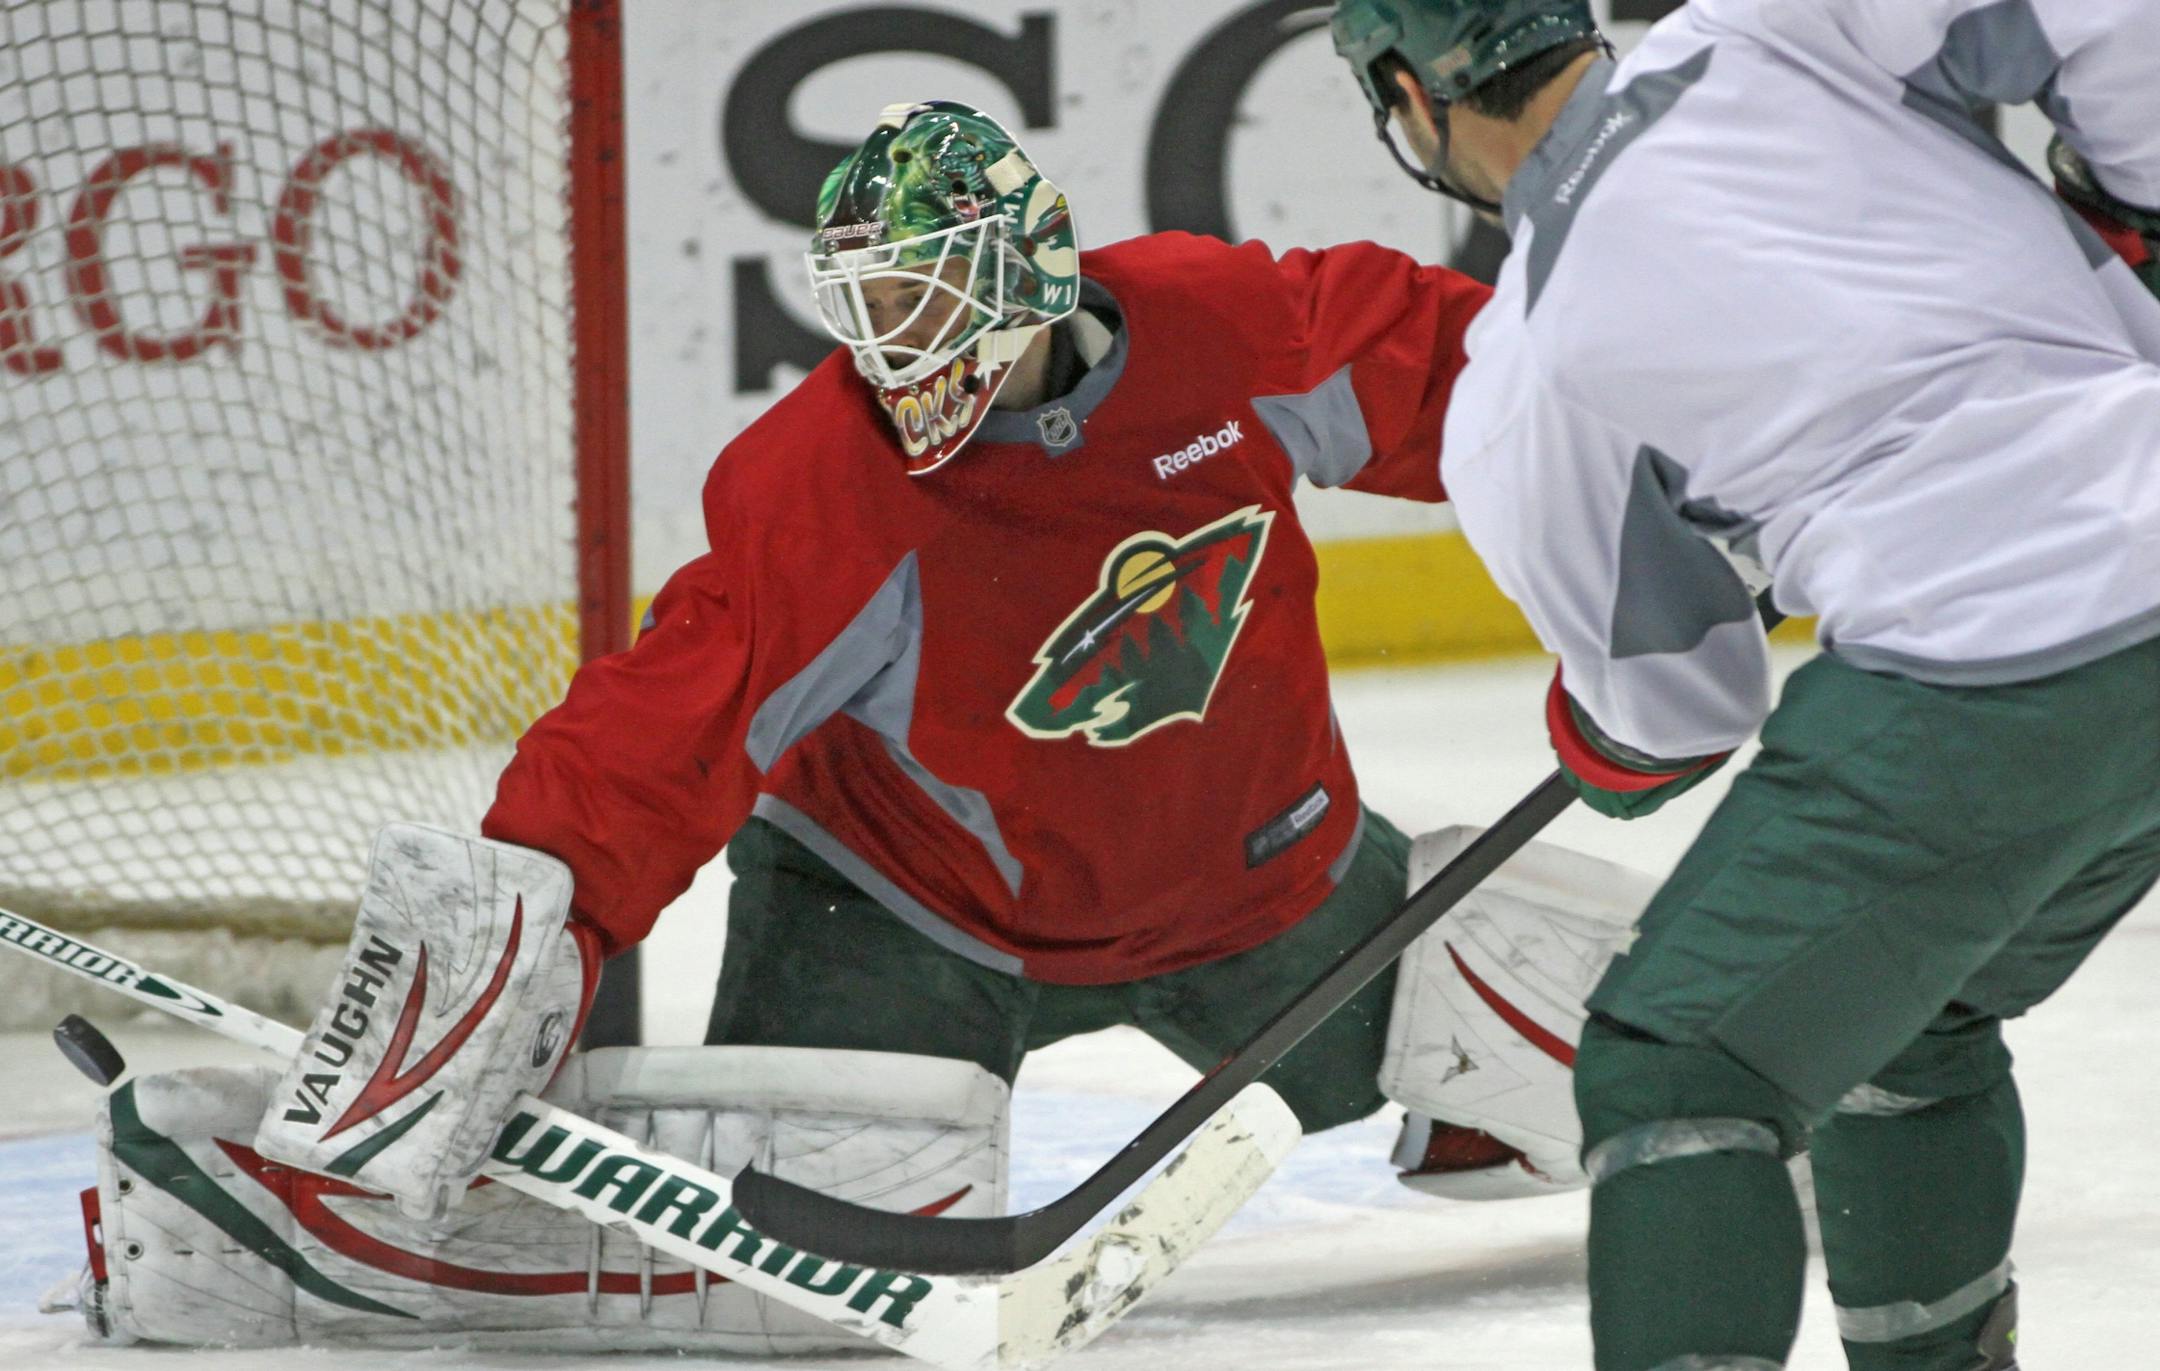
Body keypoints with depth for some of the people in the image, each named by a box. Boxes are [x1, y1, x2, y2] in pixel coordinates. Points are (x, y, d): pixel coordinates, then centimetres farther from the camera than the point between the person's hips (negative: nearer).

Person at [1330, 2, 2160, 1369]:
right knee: (1913, 1016, 29)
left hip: (1993, 680, -6)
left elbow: (1672, 712, 12)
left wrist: (1593, 738, 36)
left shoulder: (1511, 410, 3)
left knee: (1673, 1071, 6)